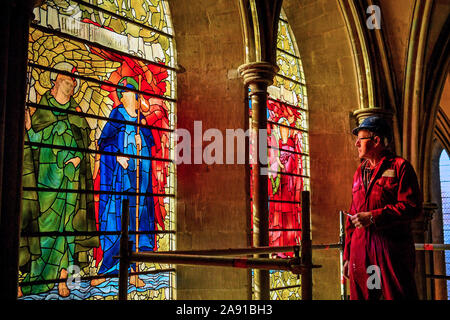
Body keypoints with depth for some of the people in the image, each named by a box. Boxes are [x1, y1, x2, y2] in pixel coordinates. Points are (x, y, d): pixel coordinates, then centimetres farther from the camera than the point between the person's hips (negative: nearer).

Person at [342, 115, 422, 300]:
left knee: (398, 295, -3)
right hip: (360, 250, 6)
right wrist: (348, 255, 16)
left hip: (392, 250, -5)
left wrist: (373, 217, -15)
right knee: (359, 296, 7)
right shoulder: (360, 172, 18)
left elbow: (412, 207, -11)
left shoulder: (399, 166, 0)